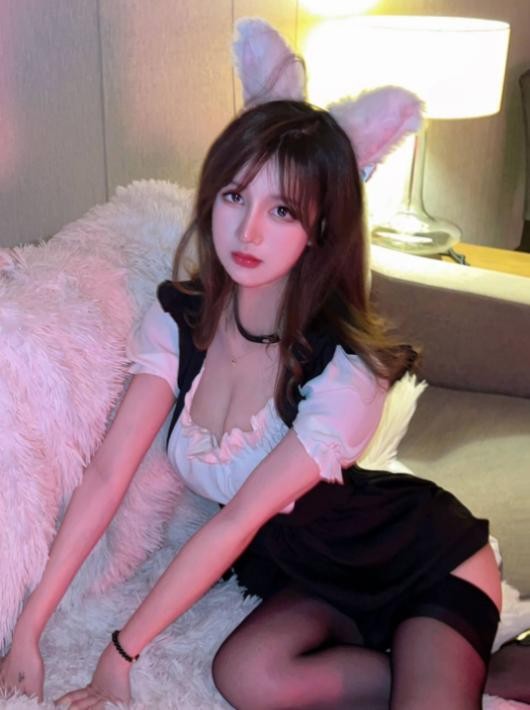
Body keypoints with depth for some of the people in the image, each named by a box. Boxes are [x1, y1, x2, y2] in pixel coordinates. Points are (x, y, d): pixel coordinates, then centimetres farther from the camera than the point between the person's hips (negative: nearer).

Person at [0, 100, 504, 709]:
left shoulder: (346, 369, -29)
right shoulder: (177, 318, -13)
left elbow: (236, 521, -25)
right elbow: (106, 475, -15)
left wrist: (124, 649, -19)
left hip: (426, 562, -4)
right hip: (313, 568, 5)